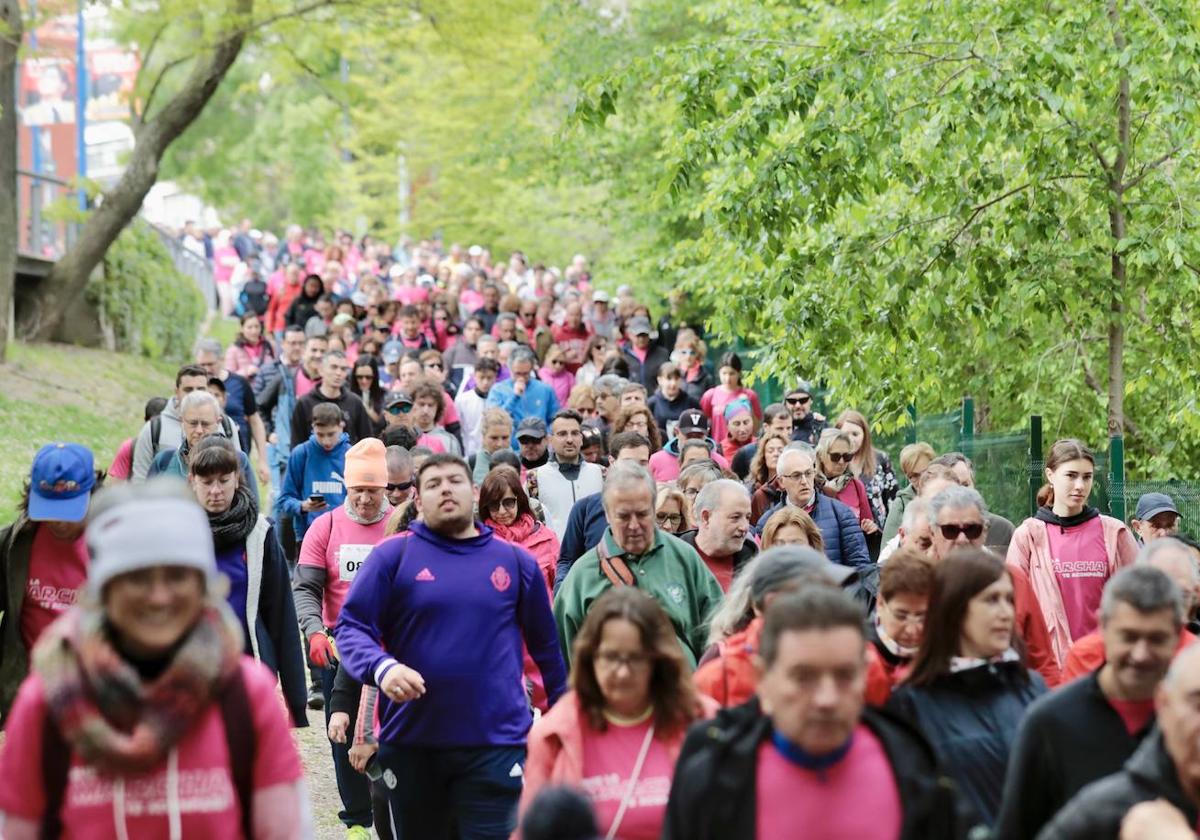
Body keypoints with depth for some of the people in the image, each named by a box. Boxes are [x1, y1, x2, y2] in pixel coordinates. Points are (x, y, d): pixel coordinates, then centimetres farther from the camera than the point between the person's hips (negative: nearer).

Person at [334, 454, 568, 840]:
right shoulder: (393, 555, 0)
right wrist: (382, 667, -23)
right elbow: (351, 626, -3)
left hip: (496, 743, 0)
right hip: (410, 742, 1)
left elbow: (546, 645, 14)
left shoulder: (516, 561, 6)